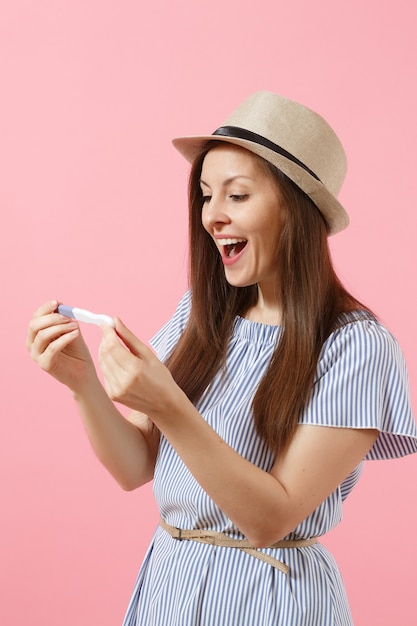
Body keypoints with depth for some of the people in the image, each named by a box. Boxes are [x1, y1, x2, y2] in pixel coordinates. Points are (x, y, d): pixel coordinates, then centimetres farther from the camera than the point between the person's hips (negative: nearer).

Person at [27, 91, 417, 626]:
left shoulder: (355, 346, -17)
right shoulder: (200, 315, -1)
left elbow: (271, 519, -21)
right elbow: (135, 469, -1)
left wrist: (169, 408, -31)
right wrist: (83, 381, -17)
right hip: (165, 578, 5)